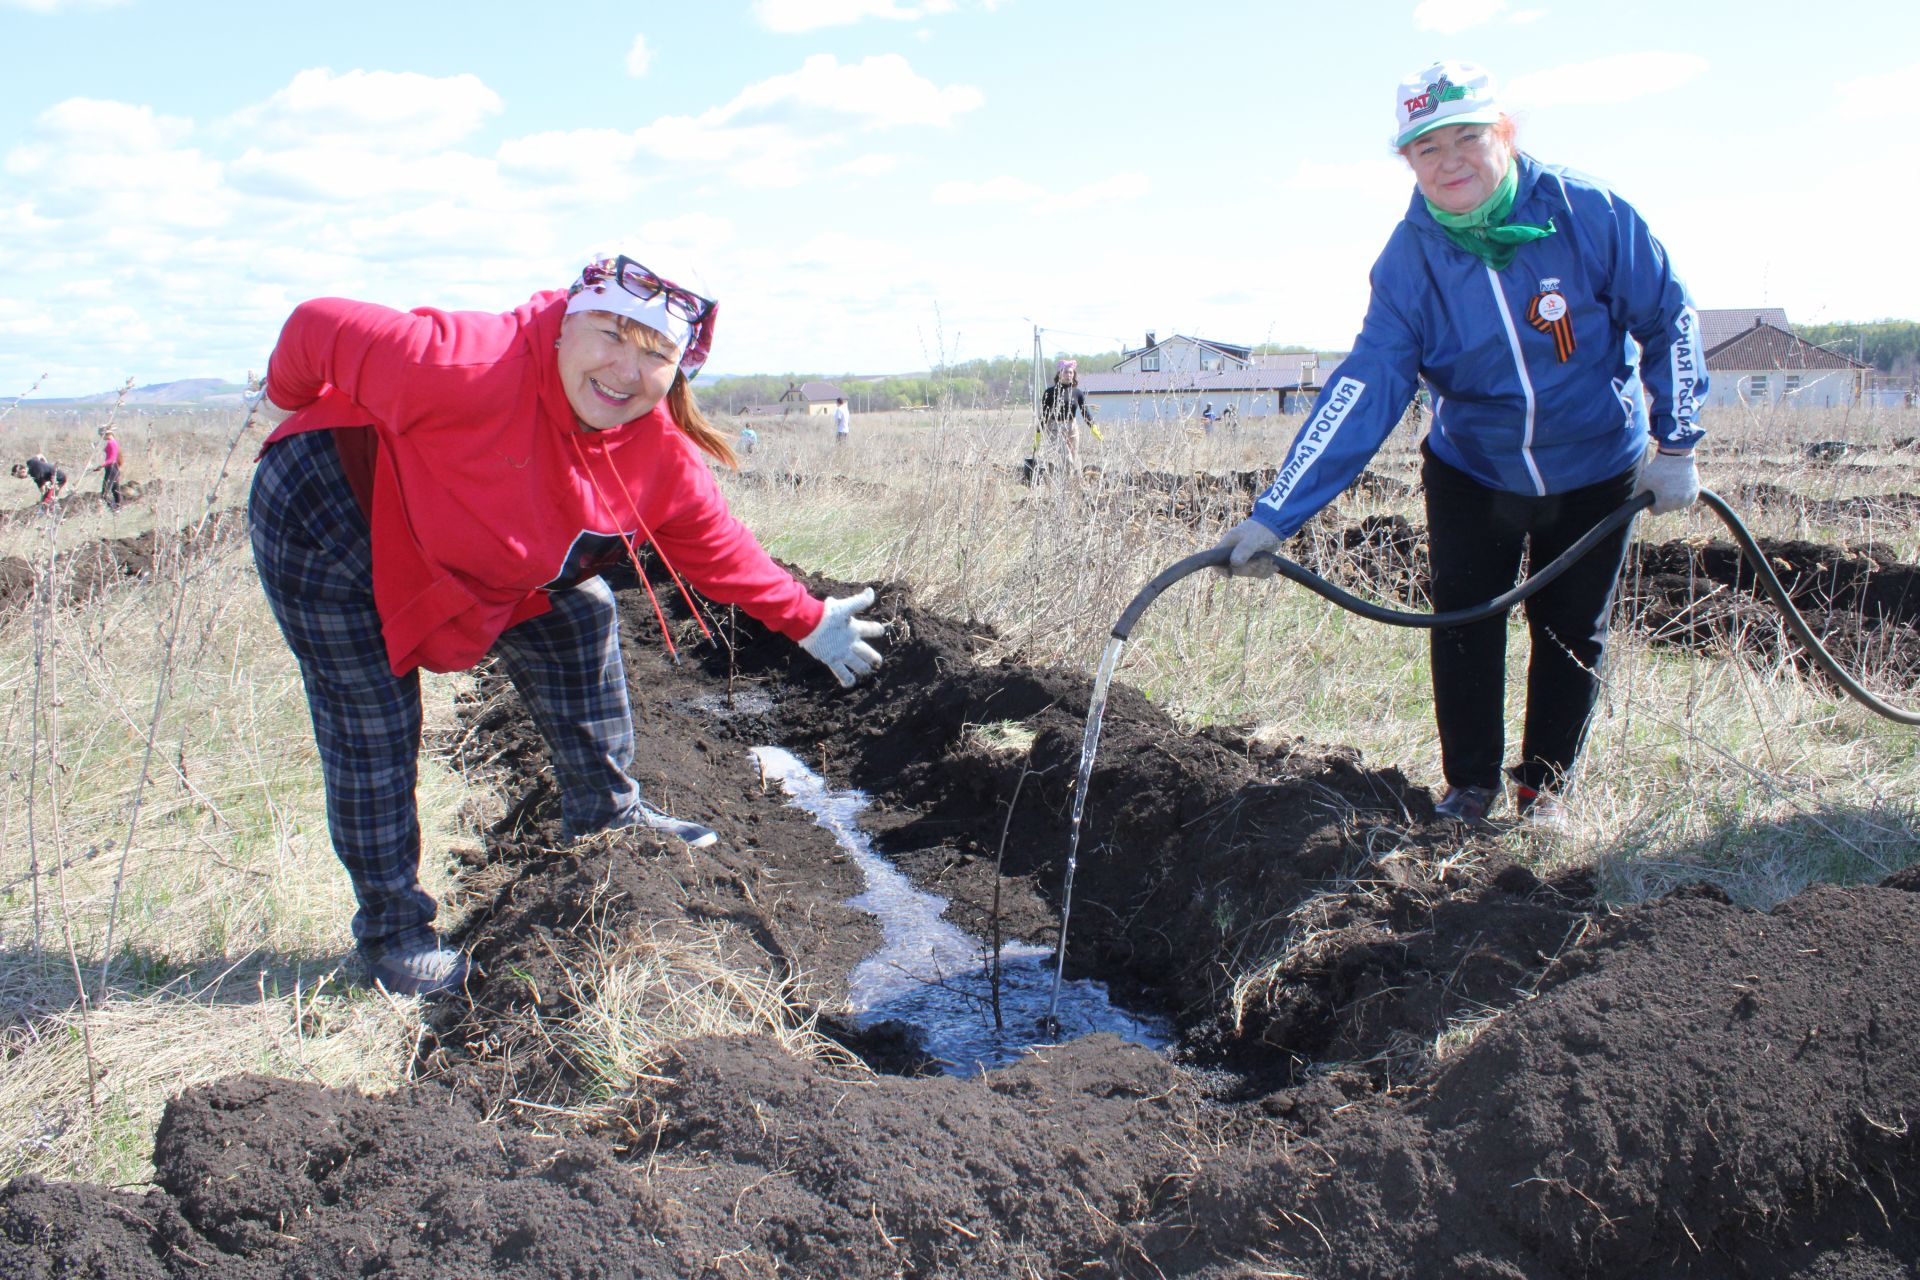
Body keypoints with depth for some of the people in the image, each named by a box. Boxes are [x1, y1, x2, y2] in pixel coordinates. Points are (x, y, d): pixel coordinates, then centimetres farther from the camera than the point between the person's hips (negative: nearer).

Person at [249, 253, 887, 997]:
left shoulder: (662, 458, -15)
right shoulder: (472, 368, -39)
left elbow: (714, 546, 2)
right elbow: (321, 329, -28)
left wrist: (806, 621, 1)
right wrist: (296, 411, -6)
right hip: (325, 525, -7)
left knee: (579, 616, 9)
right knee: (375, 733, -4)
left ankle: (604, 811, 25)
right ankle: (391, 931, 13)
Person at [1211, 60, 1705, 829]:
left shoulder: (1588, 214, -21)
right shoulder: (1410, 259, -18)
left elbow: (1668, 322, -8)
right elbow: (1365, 388, -26)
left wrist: (1676, 445, -10)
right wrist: (1276, 514, -36)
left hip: (1594, 471, 0)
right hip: (1471, 472, 1)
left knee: (1571, 633, 7)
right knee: (1462, 621, -4)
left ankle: (1545, 784, 27)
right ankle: (1471, 782, 17)